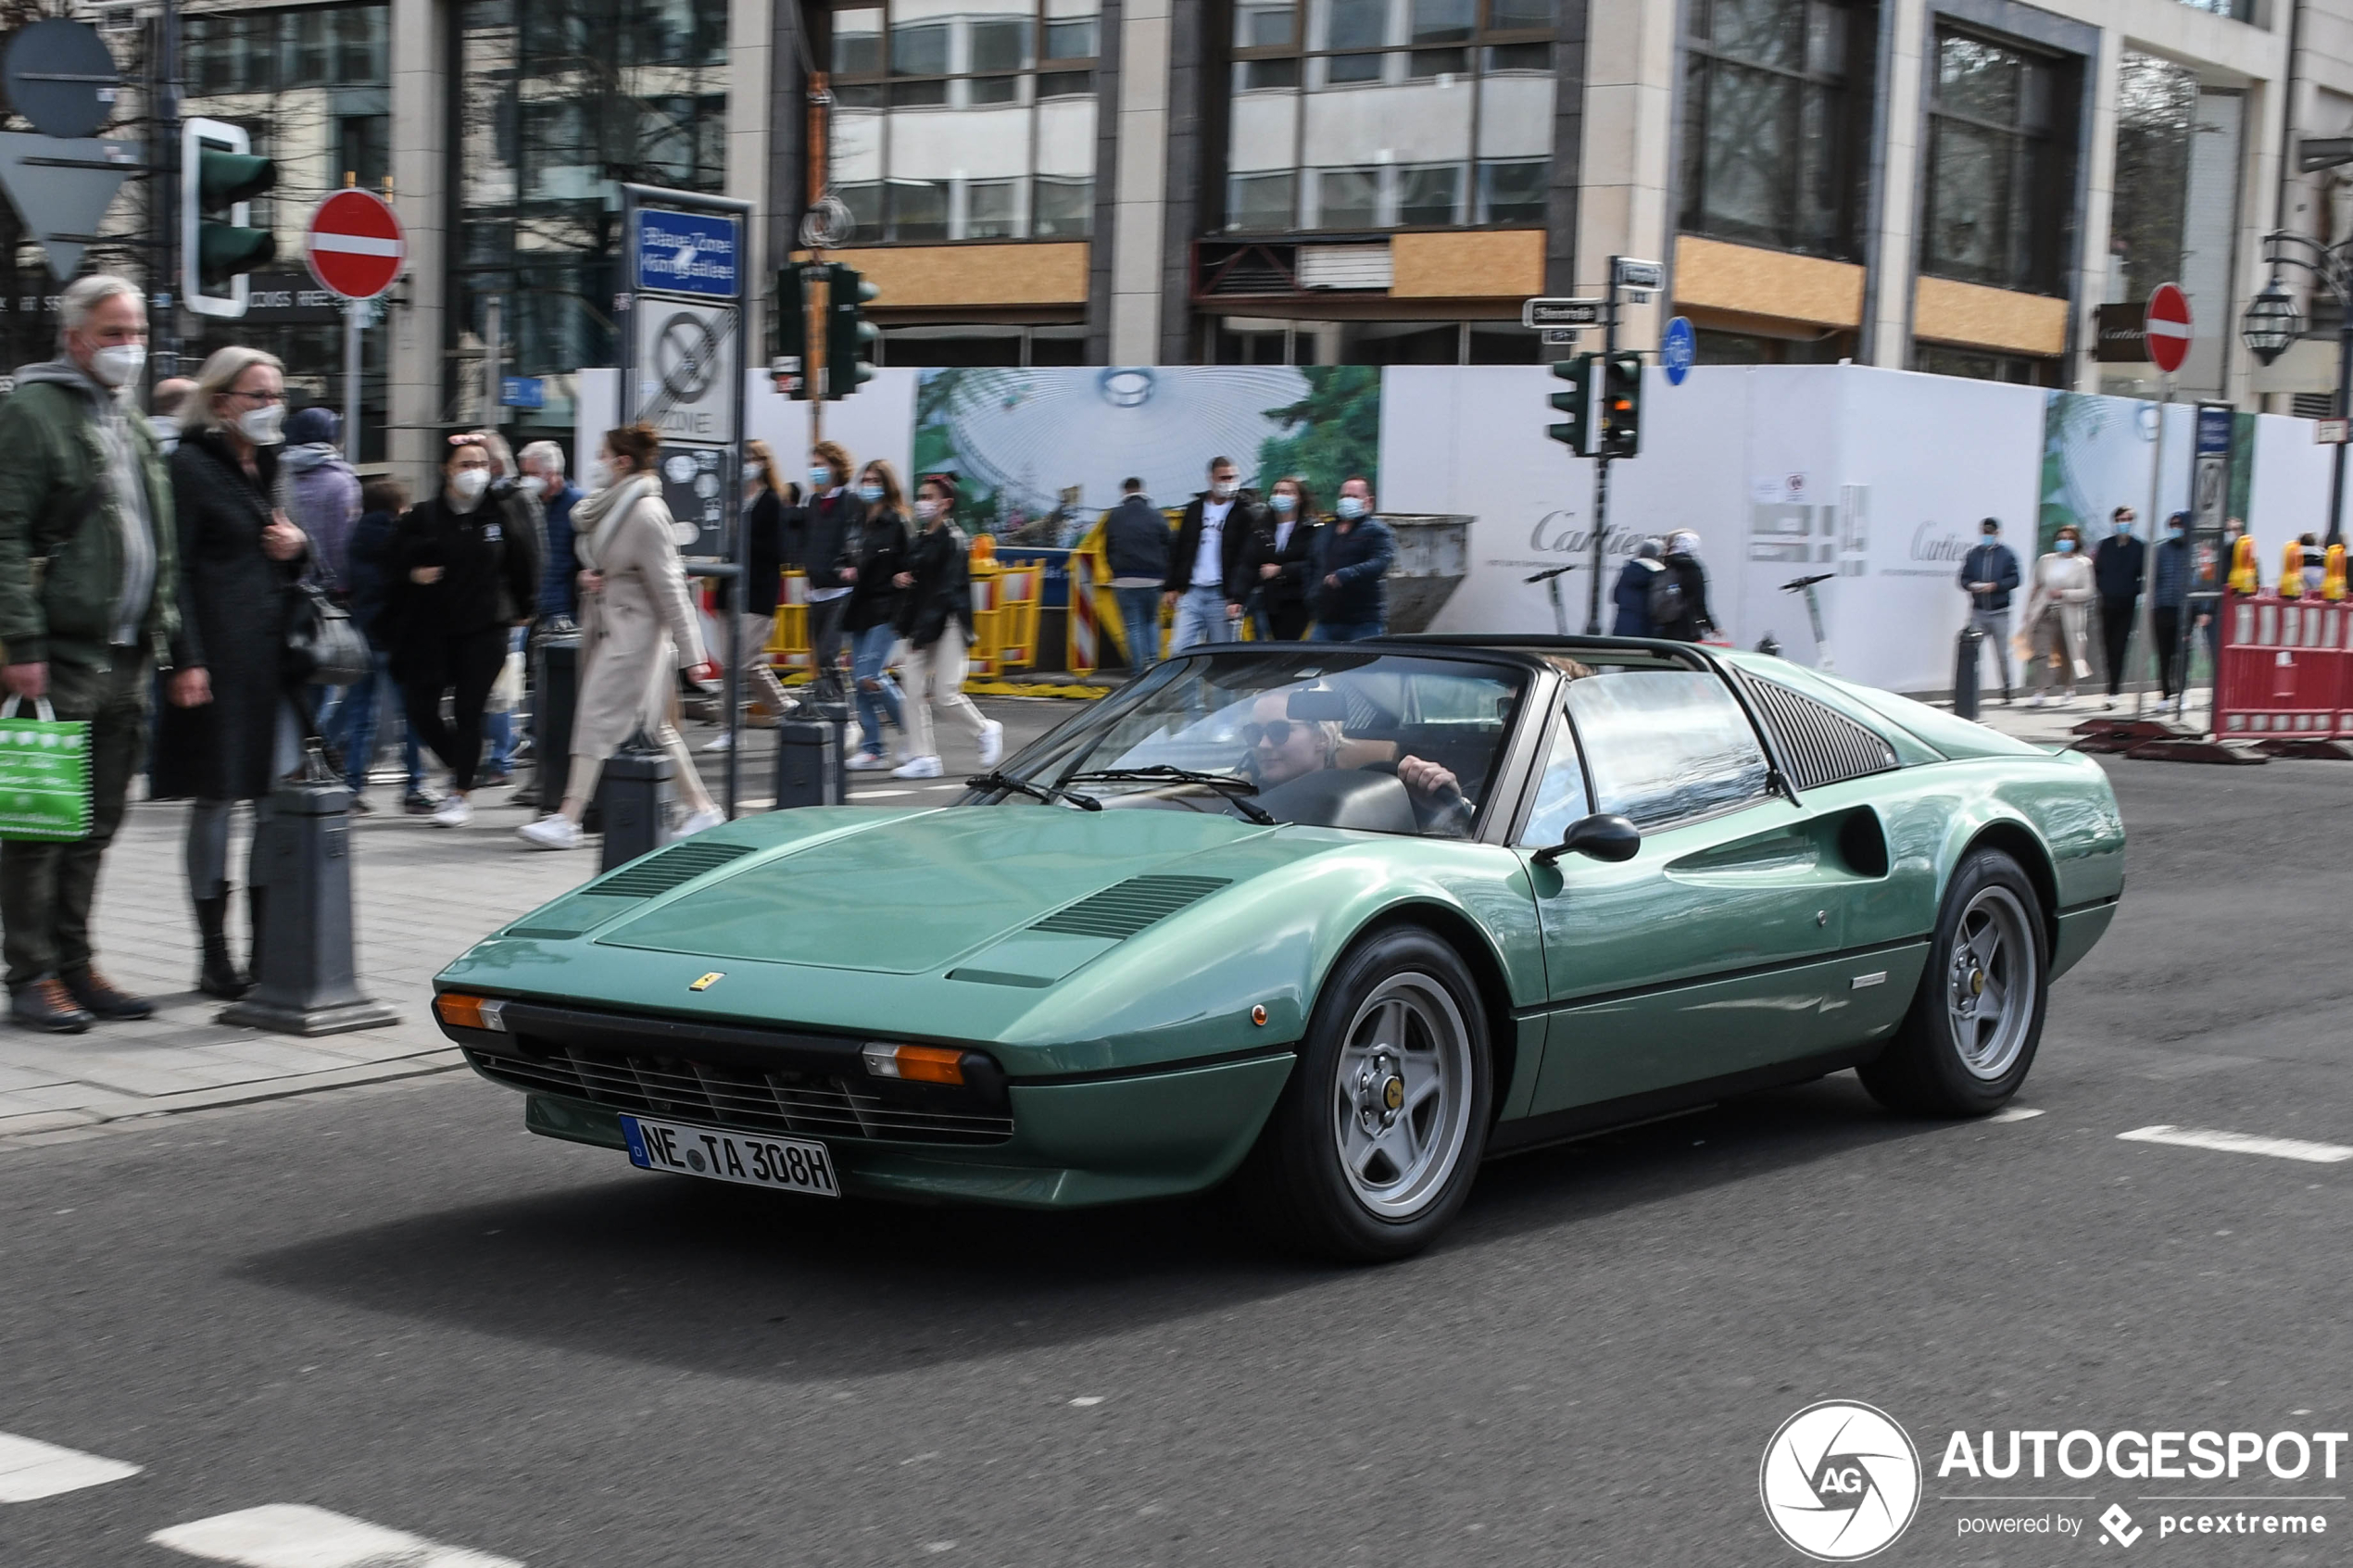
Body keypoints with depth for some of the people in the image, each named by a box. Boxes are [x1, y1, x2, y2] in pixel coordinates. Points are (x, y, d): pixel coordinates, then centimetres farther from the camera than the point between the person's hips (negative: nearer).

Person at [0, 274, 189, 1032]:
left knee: (96, 825, 11)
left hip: (126, 658, 8)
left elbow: (162, 550, 22)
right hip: (62, 657, -7)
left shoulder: (131, 423, 20)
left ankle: (73, 963, 19)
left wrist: (179, 651, 17)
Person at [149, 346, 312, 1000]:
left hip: (276, 654, 7)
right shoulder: (192, 467, -5)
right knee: (217, 800, -1)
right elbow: (177, 570, -11)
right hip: (221, 658, -7)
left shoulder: (268, 467, 18)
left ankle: (267, 950, 12)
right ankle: (214, 957, 7)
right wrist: (190, 662, -18)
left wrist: (298, 548, 4)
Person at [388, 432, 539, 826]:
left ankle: (461, 795, 8)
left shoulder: (501, 514, 1)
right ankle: (463, 768, 22)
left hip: (484, 629, -1)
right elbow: (395, 563, 7)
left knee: (468, 711, -3)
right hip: (431, 628, 1)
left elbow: (523, 562, 13)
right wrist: (414, 574, -12)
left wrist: (523, 609, 17)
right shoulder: (424, 516, 1)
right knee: (420, 708, -3)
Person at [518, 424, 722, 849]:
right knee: (653, 725, 12)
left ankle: (568, 820, -6)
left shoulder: (646, 513, -17)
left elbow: (668, 583, -17)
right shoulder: (609, 506, 11)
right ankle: (701, 808, 19)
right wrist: (588, 576, 0)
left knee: (598, 718, -8)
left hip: (635, 627, -9)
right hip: (607, 624, 9)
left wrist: (689, 650, -16)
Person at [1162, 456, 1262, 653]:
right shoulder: (1195, 508, 12)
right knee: (1179, 649, -3)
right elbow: (1179, 550, 17)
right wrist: (1171, 587, 12)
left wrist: (1237, 597, -18)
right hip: (1192, 592, 4)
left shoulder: (1246, 512, -3)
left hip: (1222, 595, -4)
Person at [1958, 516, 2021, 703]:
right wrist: (1971, 585, -13)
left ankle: (2007, 690, 18)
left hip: (2000, 612, -2)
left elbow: (2014, 579, -5)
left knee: (2002, 654, 6)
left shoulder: (2006, 554, 1)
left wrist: (1995, 586, -18)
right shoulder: (1973, 554, 8)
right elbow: (1964, 579, 8)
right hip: (1978, 611, 2)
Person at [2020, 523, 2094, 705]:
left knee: (2066, 654, 11)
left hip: (2068, 615, -1)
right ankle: (2039, 692, -15)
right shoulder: (2046, 561, 8)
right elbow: (2034, 586, 17)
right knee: (2041, 653, -13)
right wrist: (2029, 610, 14)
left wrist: (2063, 593, -17)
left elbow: (2088, 592, -7)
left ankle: (2067, 689, 30)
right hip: (2045, 613, 1)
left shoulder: (2082, 564, -2)